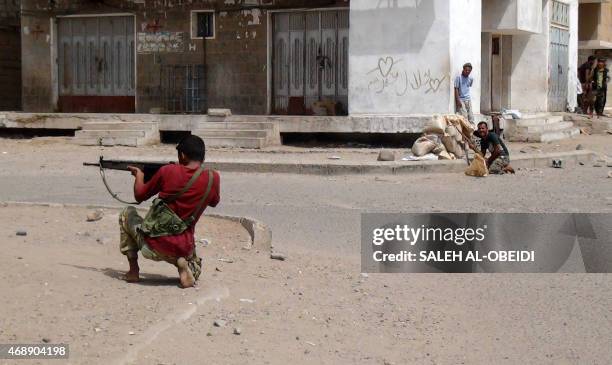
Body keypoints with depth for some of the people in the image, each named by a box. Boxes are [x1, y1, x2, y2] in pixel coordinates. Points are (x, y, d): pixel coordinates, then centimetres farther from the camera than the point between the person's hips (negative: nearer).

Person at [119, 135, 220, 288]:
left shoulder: (167, 172, -7)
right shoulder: (213, 178, -3)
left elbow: (139, 196, 8)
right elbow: (213, 202, 20)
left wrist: (139, 175, 27)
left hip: (153, 248, -2)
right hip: (183, 249, 2)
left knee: (127, 213, 26)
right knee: (195, 265, 36)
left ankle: (133, 270, 20)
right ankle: (183, 265, -2)